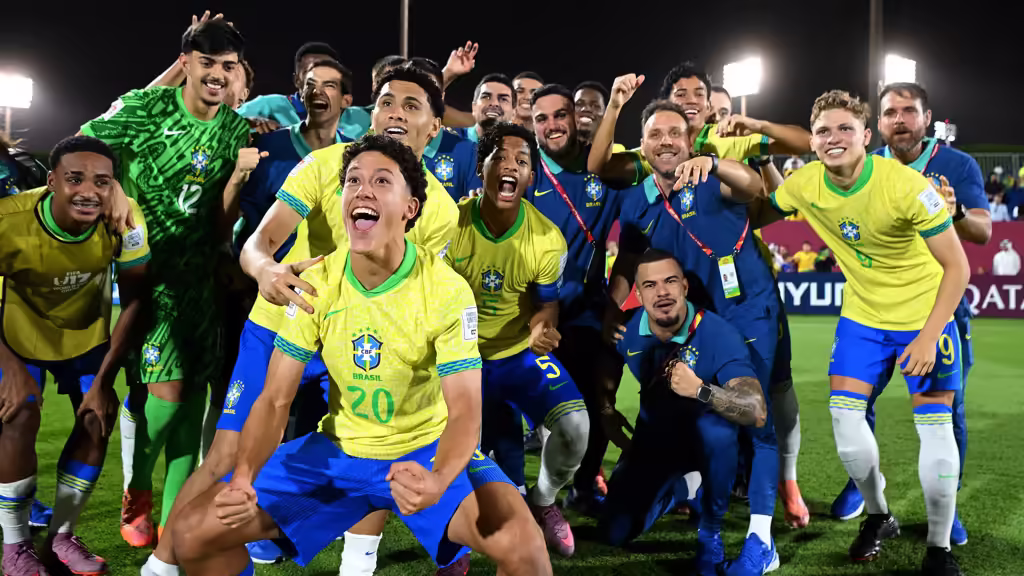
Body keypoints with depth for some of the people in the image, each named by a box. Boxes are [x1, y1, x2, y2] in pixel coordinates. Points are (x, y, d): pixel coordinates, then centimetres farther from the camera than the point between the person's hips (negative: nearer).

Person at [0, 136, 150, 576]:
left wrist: (104, 379, -18)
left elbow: (134, 300, -18)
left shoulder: (125, 220, -30)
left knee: (98, 419, -1)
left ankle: (61, 535, 20)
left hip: (85, 332, 3)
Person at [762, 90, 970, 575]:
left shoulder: (906, 186, -26)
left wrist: (928, 337, -26)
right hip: (862, 314, 4)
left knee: (935, 426, -9)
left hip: (925, 315, -4)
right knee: (844, 413, -4)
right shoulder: (805, 184, -12)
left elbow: (957, 267, -20)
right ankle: (878, 517, 22)